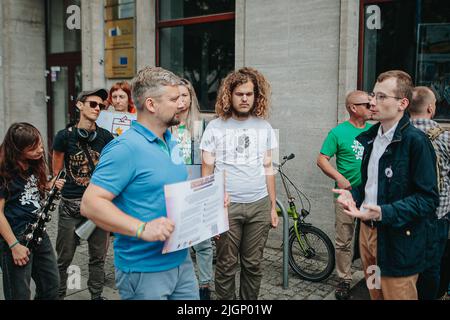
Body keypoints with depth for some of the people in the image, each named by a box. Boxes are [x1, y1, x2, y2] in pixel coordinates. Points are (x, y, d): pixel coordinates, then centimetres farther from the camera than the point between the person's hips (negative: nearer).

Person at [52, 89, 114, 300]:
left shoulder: (106, 137, 3)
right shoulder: (64, 136, -1)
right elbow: (56, 173, 7)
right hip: (71, 205, -2)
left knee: (98, 256, 11)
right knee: (64, 258, 6)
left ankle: (97, 295, 26)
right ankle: (58, 295, 23)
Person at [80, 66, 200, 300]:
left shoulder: (171, 142, 9)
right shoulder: (126, 148, -19)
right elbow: (90, 203, -24)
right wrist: (142, 229, -32)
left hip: (181, 261, 8)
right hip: (145, 270, -8)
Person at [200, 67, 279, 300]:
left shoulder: (264, 127, 6)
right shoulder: (215, 127, -3)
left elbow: (268, 169, 11)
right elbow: (206, 172, -1)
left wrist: (273, 206, 9)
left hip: (259, 205, 3)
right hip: (226, 206, -2)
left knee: (253, 264, 11)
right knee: (226, 265, 7)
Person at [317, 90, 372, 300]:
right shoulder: (339, 132, -4)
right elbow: (322, 160, -6)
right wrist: (339, 177, -19)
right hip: (347, 194, -4)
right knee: (344, 242, 2)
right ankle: (344, 280, 16)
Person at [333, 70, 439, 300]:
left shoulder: (415, 141, -16)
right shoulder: (369, 137, 9)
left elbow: (428, 199, -17)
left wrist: (384, 212, -27)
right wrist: (353, 194, 0)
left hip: (398, 243, -7)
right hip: (368, 230, 7)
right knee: (375, 294, 19)